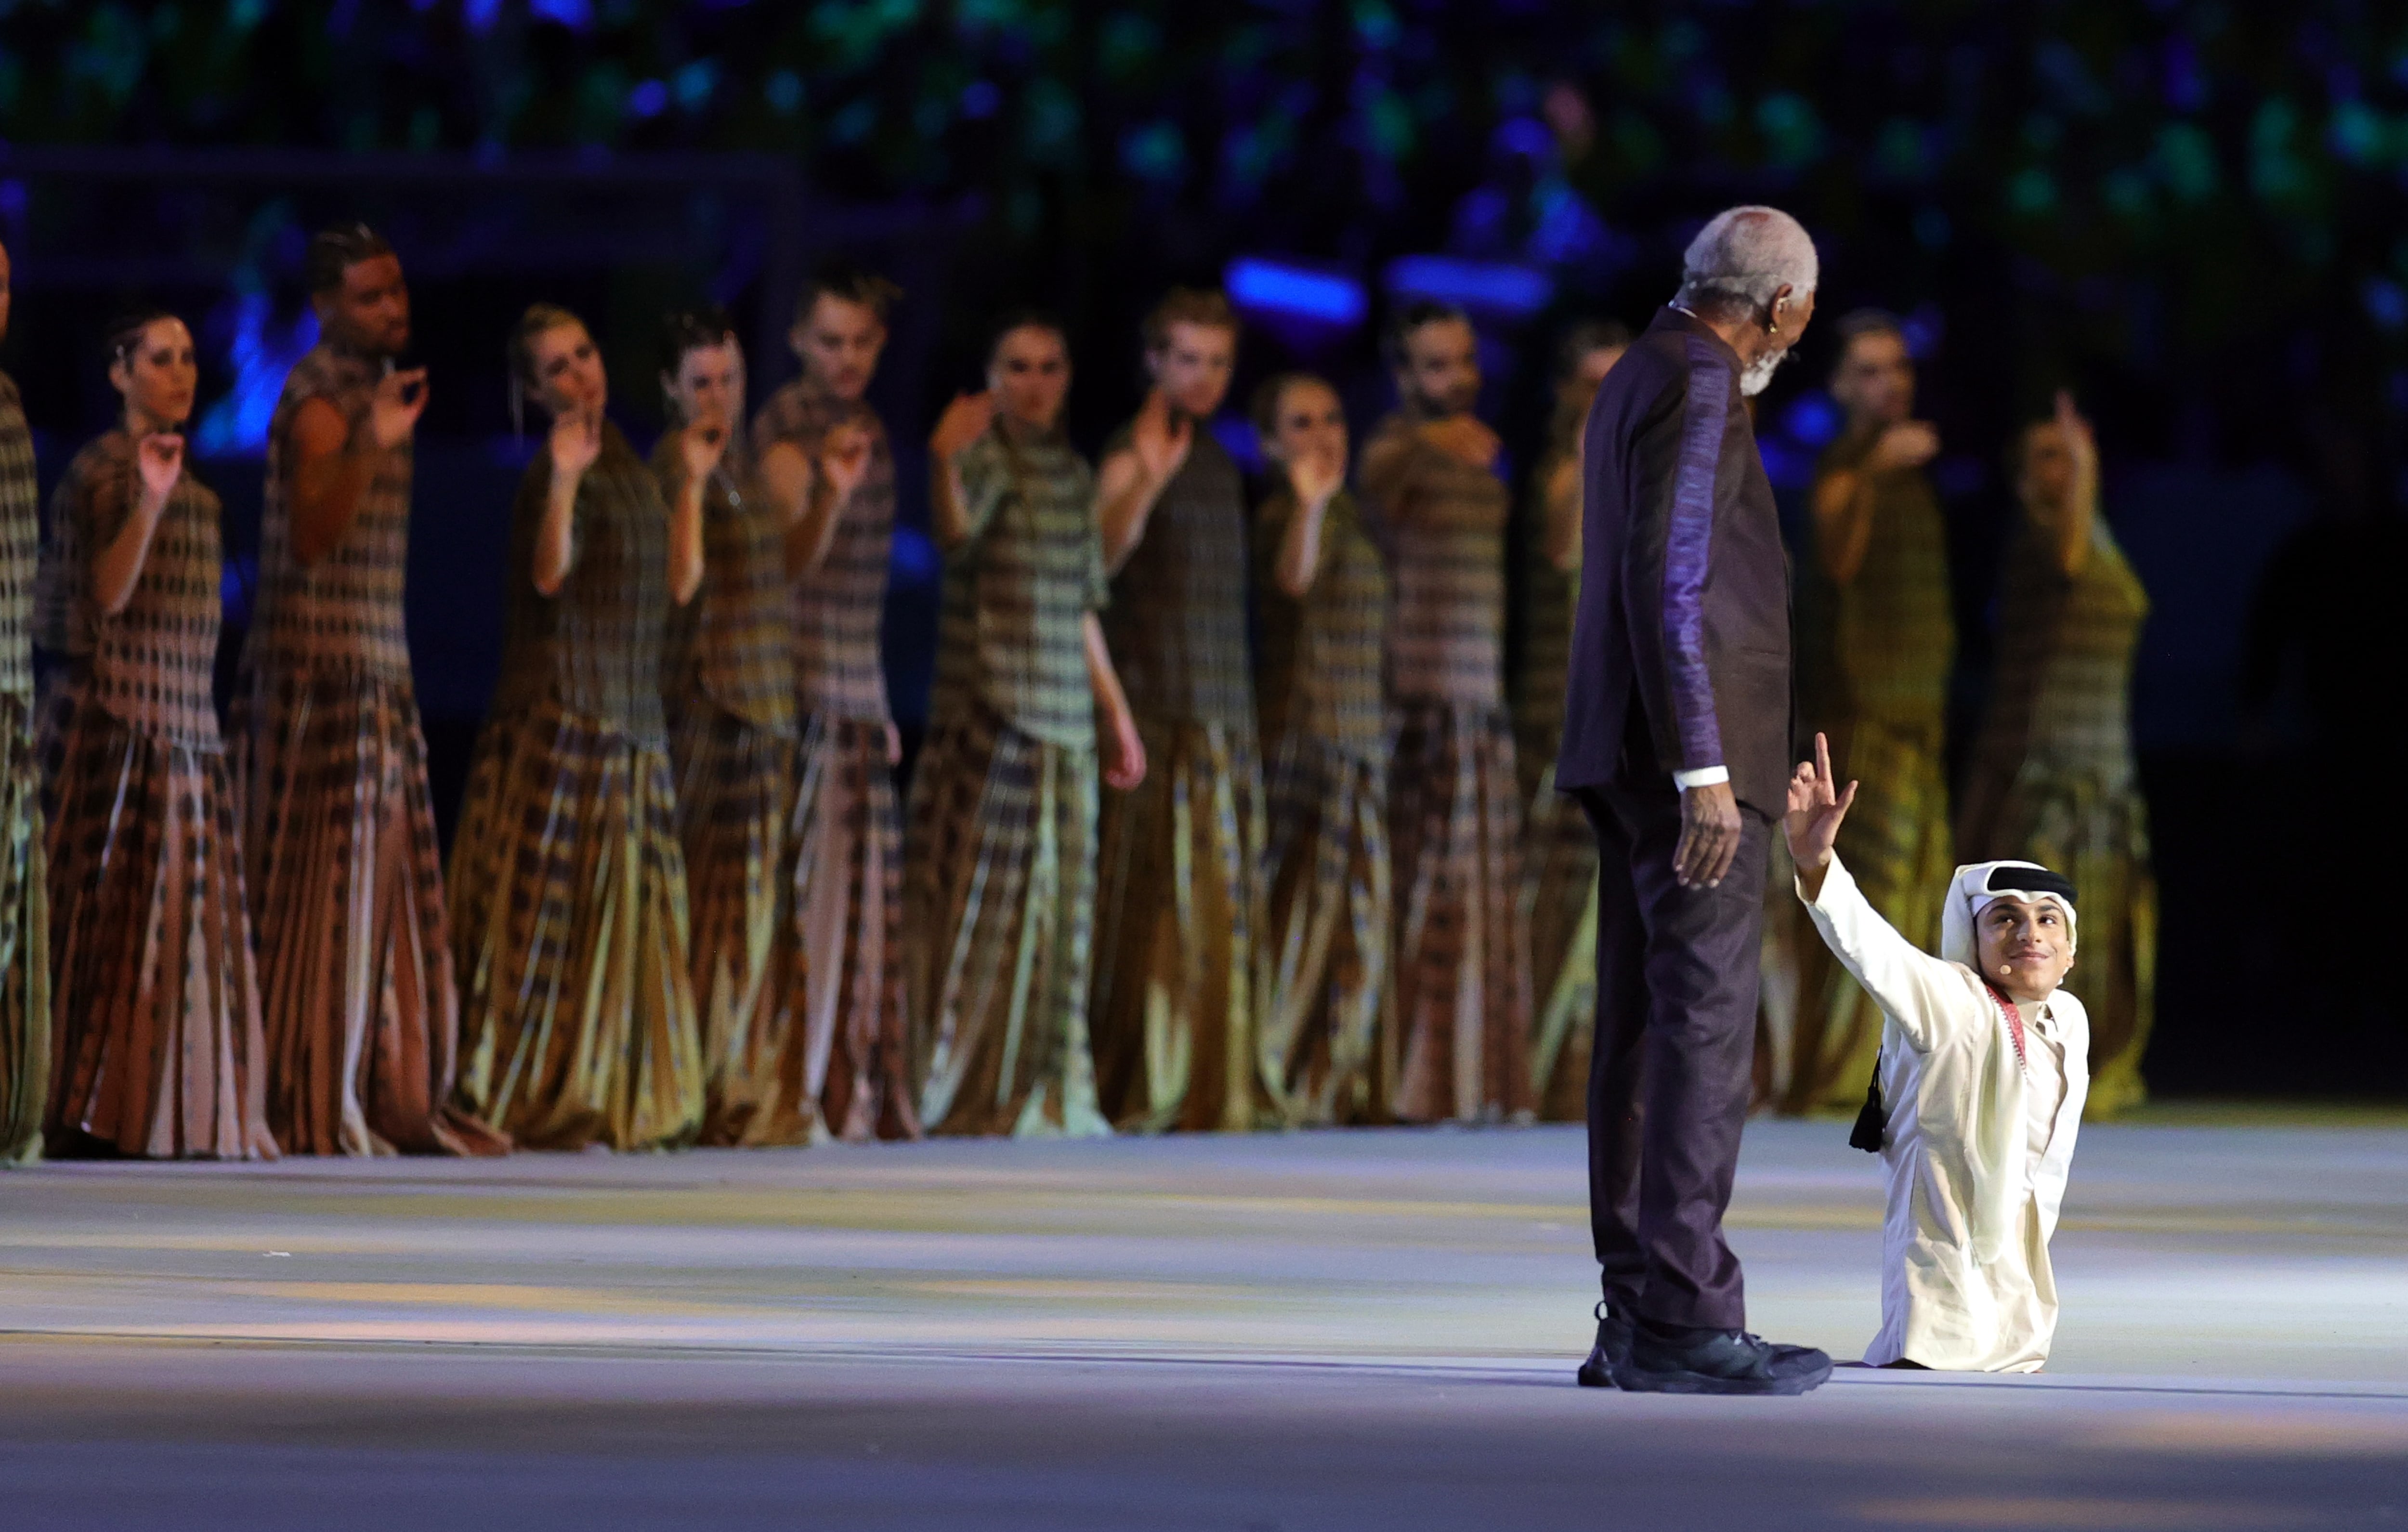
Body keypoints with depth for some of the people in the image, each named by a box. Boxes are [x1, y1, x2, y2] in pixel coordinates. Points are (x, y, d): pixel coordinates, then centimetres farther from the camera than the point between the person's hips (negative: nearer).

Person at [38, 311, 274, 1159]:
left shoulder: (188, 481, 18)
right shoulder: (101, 469, -7)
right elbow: (105, 593, -18)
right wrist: (149, 501, -29)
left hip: (185, 724, 8)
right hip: (118, 716, -8)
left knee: (186, 919, 5)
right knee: (112, 909, -10)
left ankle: (171, 1110, 6)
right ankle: (87, 1114, -11)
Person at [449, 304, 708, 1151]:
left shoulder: (625, 462, 16)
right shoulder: (557, 469, -9)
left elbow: (678, 582, 16)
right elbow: (549, 574, -25)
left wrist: (693, 483, 17)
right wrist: (563, 484, -39)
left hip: (631, 714, 8)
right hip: (561, 709, -8)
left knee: (625, 914, 10)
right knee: (558, 907, -9)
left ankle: (617, 1099, 16)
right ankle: (531, 1103, -7)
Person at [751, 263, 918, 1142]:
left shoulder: (865, 426, 17)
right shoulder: (788, 427, -8)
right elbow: (787, 566, -20)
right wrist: (829, 494, -38)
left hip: (858, 685, 8)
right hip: (803, 682, -8)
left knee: (867, 892, 6)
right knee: (807, 885, -11)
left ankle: (862, 1093, 9)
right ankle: (799, 1093, -12)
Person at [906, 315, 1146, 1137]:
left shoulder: (1071, 471, 15)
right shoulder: (987, 458, -6)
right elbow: (955, 534, -28)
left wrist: (1116, 712, 23)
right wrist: (946, 464, -47)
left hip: (1062, 723, 7)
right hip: (989, 716, -7)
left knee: (1056, 907, 9)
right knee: (985, 897, -7)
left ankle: (1044, 1093, 16)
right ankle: (965, 1092, -3)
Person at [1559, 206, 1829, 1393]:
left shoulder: (1637, 380, 19)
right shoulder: (1695, 383, -12)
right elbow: (1667, 580, -20)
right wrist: (1703, 771, -23)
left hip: (1635, 762, 10)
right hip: (1689, 758, -10)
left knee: (1644, 1028, 8)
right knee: (1705, 1027, -12)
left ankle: (1636, 1321, 8)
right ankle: (1685, 1320, -16)